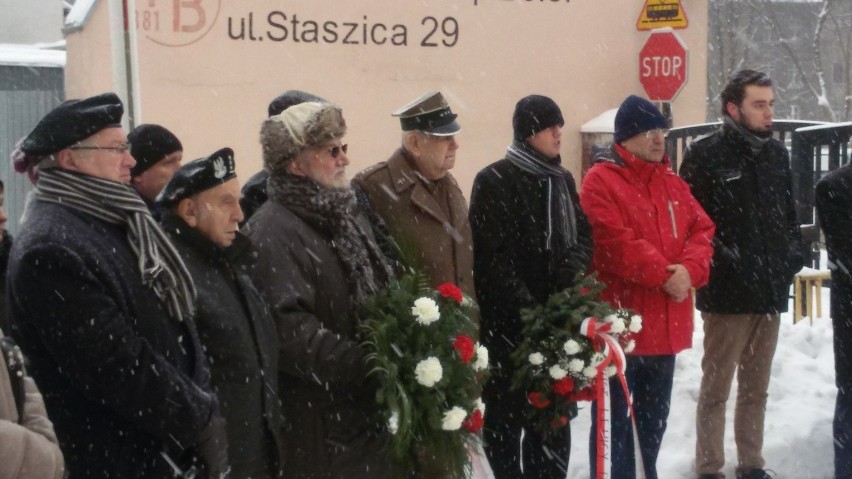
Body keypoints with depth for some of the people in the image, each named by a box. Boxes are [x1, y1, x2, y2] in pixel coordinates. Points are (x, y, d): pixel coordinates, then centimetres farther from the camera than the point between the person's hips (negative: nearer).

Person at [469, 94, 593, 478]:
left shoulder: (562, 180, 13)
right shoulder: (493, 181, -9)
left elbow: (583, 236, 12)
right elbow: (492, 256, -15)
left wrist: (571, 272, -9)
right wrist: (526, 308, -19)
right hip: (507, 321, -6)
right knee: (508, 412, 2)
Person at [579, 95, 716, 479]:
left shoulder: (673, 184, 15)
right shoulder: (601, 181, -8)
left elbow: (702, 231, 7)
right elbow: (615, 244, -19)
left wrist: (690, 269, -12)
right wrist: (663, 274, -18)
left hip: (666, 323, 7)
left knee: (655, 416, 18)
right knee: (616, 418, 0)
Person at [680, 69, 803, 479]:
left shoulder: (776, 153, 12)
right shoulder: (706, 154, -7)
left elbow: (789, 213, 19)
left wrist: (793, 254, 5)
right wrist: (720, 261, -17)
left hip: (771, 291, 6)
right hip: (726, 292, -6)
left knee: (756, 387, 15)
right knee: (715, 387, 3)